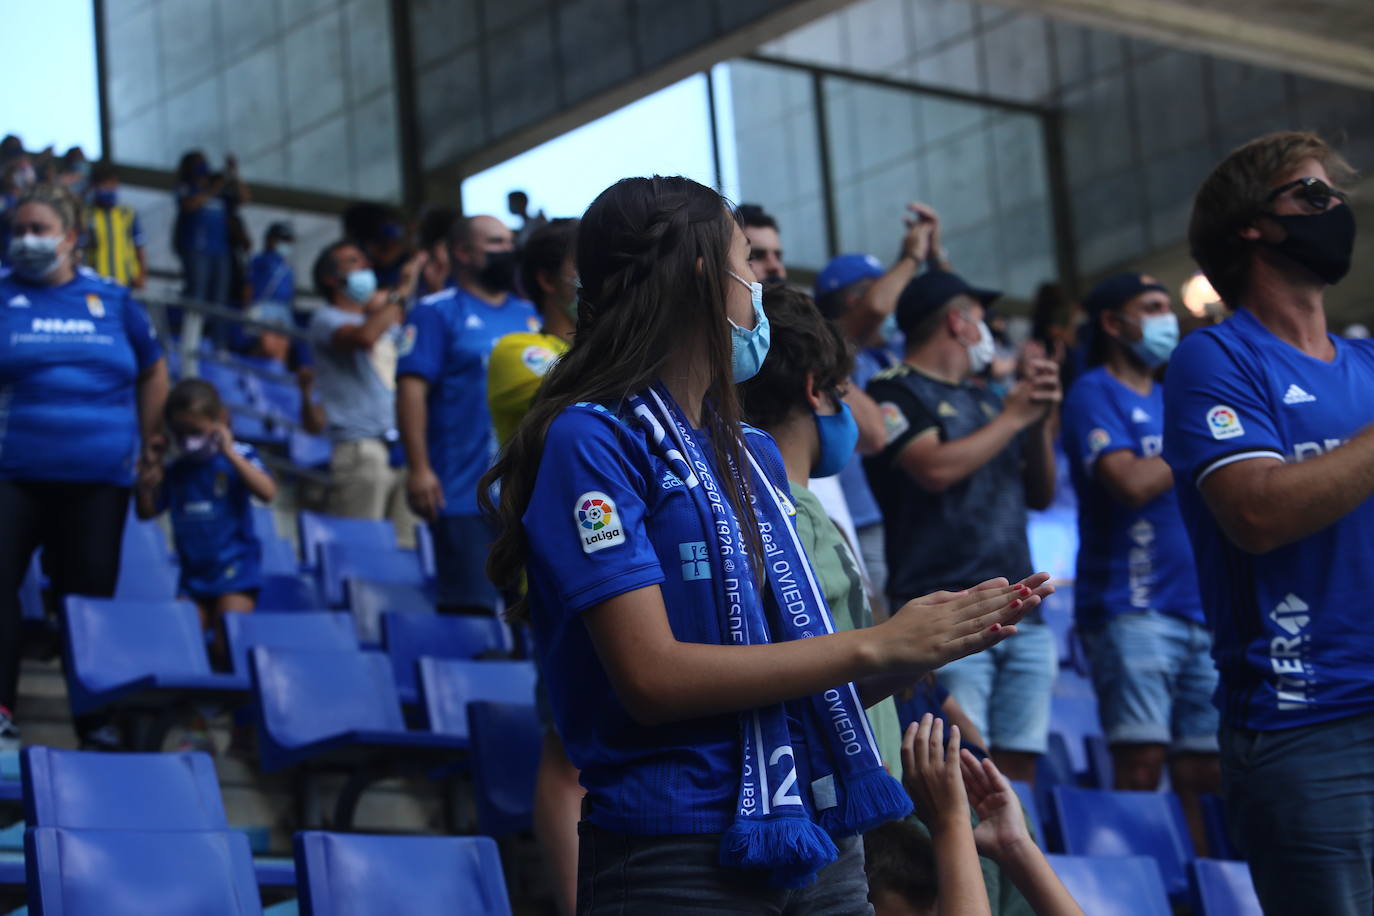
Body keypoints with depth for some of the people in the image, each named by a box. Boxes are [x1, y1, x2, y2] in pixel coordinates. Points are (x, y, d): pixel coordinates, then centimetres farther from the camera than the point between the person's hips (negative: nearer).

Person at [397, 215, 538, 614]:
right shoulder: (437, 312, 0)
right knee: (470, 609, -8)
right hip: (466, 491, -6)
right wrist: (419, 468, -18)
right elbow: (412, 388, -9)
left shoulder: (530, 316, 18)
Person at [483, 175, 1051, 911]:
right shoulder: (592, 438, -8)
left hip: (817, 847, 7)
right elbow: (653, 677, -17)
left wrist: (934, 641, -1)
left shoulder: (754, 454, 13)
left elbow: (798, 683, 14)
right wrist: (876, 645, -12)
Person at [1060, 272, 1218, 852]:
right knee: (1142, 762, -13)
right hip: (1130, 607, -7)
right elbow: (1131, 482, -16)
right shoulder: (1094, 393, -1)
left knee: (1203, 771, 5)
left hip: (1197, 608, 7)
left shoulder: (1169, 400, 20)